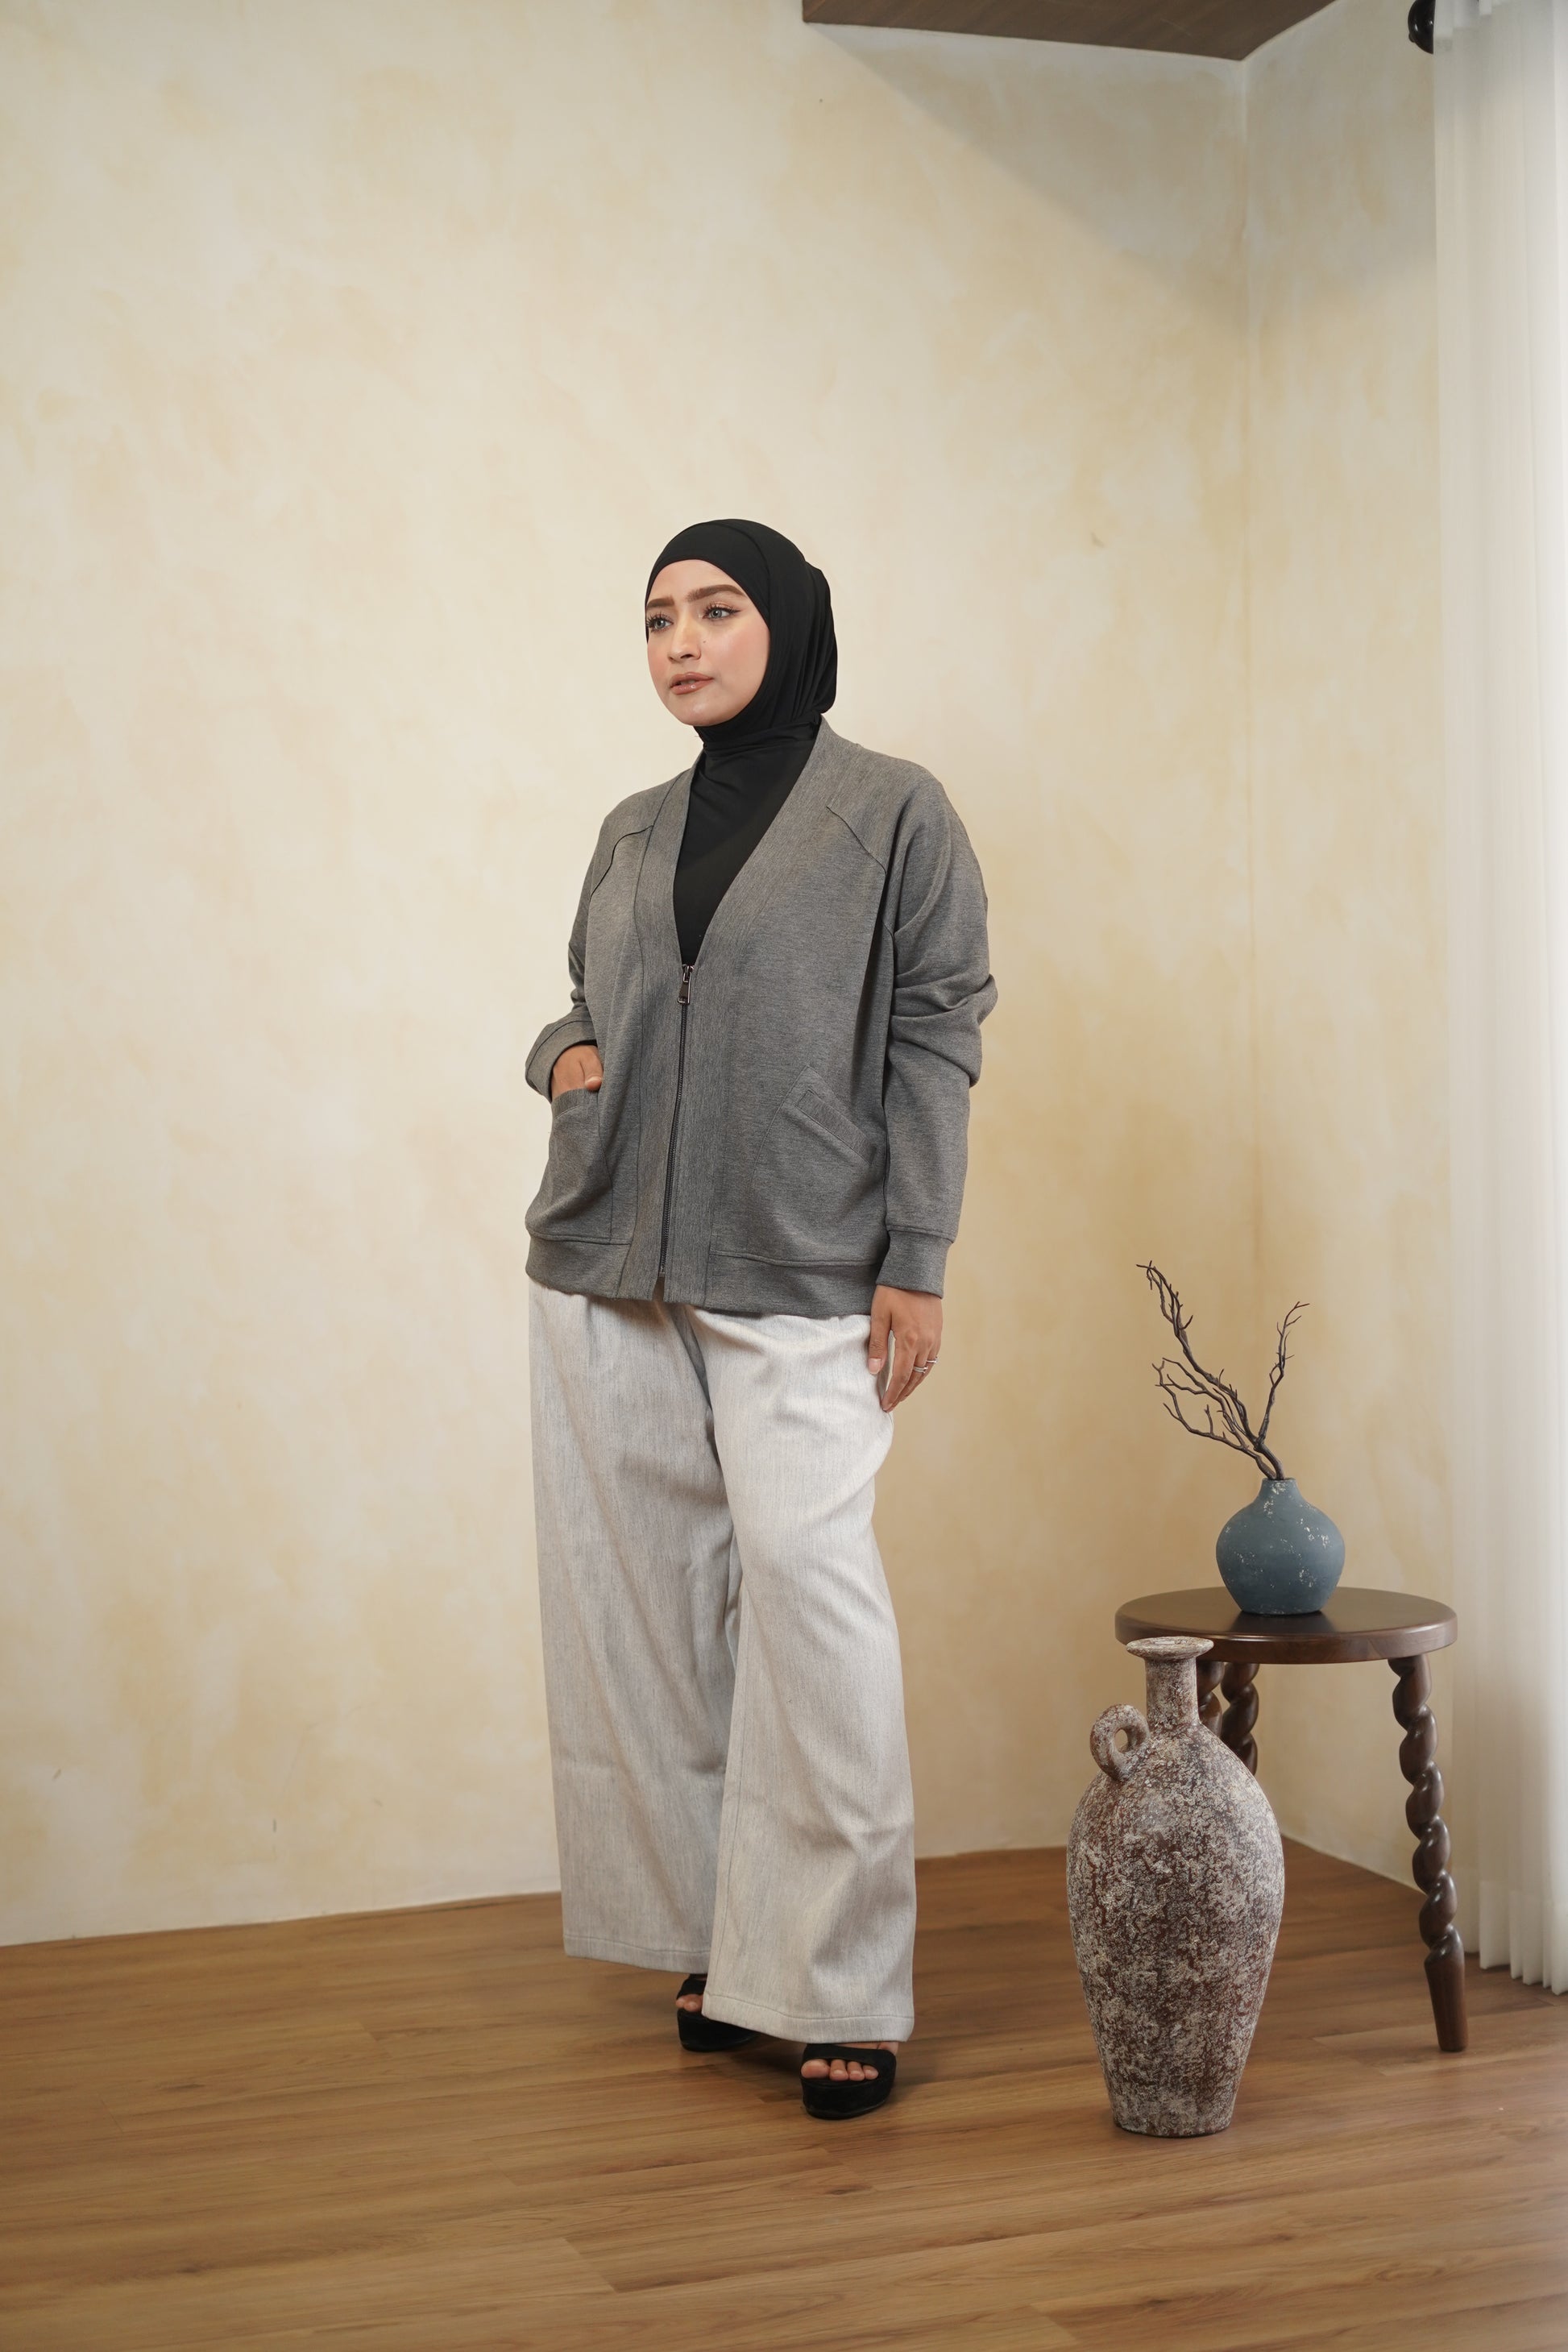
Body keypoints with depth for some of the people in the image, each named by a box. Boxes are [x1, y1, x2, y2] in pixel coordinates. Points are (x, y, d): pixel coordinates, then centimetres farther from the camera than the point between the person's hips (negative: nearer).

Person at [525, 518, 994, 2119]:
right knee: (645, 1597, 3)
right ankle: (712, 1938, 15)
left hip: (799, 1280, -5)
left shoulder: (892, 815, 3)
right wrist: (561, 1058, 3)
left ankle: (837, 1986, -6)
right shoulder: (632, 834, 17)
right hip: (604, 1268, 5)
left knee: (806, 1582, -15)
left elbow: (935, 1039, -2)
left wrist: (915, 1264, -9)